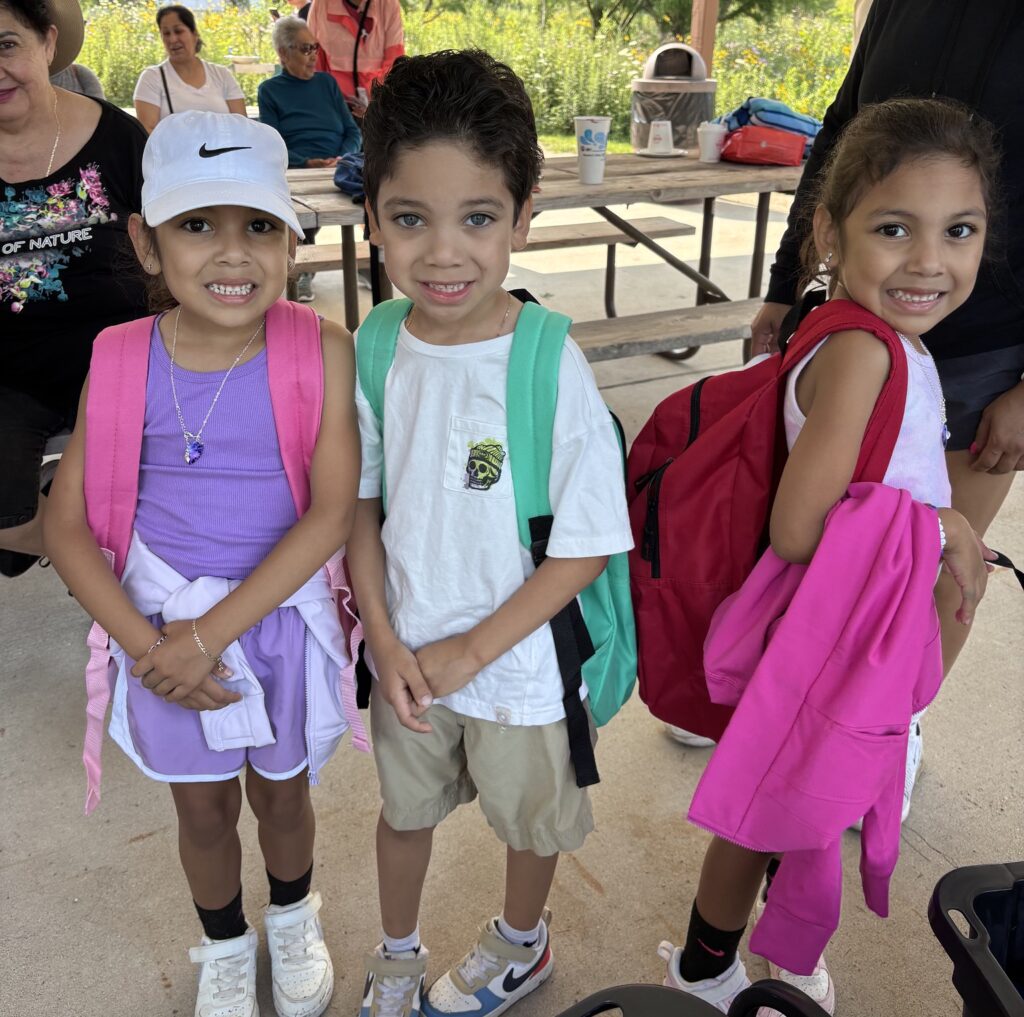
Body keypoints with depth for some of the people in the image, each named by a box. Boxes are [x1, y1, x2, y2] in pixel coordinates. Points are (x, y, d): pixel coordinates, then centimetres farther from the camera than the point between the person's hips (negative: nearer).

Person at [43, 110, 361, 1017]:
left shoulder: (321, 352, -16)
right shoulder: (122, 362, -11)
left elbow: (332, 511, -19)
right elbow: (68, 525, -6)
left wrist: (214, 632, -20)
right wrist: (144, 643, -16)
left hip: (281, 613, -1)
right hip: (162, 625, 1)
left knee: (280, 794, 22)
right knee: (202, 807, 21)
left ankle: (294, 918, 54)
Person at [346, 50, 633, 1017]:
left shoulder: (551, 367, -24)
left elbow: (583, 549, -18)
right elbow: (361, 506, -1)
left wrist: (467, 652, -16)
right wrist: (387, 642, -11)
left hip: (517, 661, -3)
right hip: (406, 657, 3)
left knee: (531, 818, 22)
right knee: (405, 808, 25)